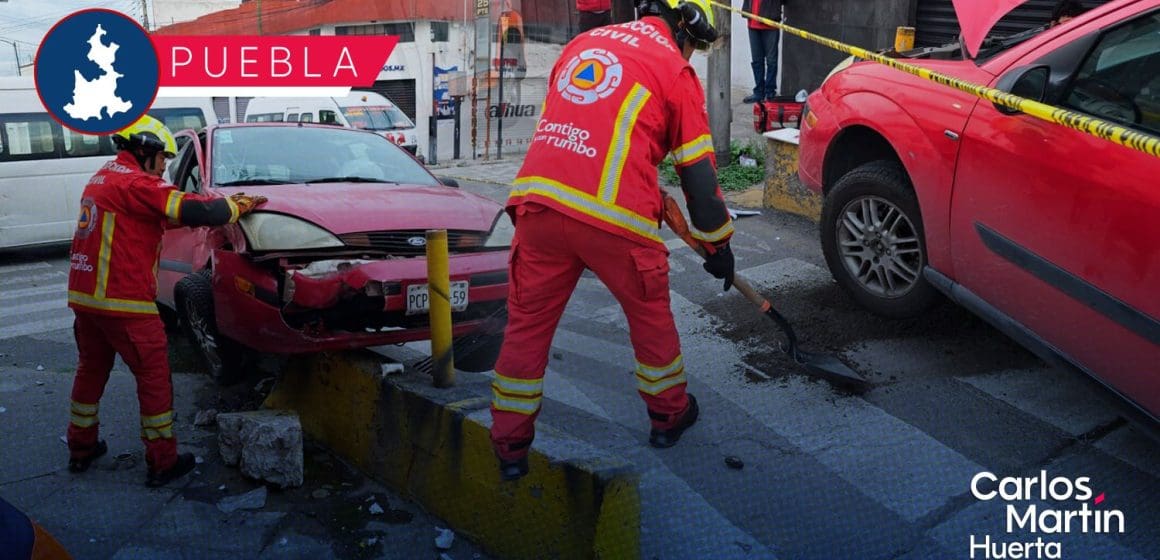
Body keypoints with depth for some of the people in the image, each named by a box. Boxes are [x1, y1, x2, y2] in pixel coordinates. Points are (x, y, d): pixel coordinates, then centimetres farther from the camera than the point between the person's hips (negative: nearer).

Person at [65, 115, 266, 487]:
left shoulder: (102, 179, 17)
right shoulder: (135, 183, -13)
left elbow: (156, 218, 20)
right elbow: (192, 211, -23)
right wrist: (239, 205, -6)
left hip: (84, 295, 9)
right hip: (123, 301, -9)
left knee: (91, 369, 21)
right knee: (154, 376, 1)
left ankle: (81, 449, 33)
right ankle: (163, 463, 7)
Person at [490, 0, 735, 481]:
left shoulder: (583, 43, 22)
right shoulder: (675, 71, 7)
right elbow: (698, 173, 7)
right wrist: (718, 245, 18)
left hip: (538, 200, 4)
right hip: (614, 217, -3)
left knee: (527, 322, 13)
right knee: (650, 313, 20)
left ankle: (510, 446, 19)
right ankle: (669, 415, 38)